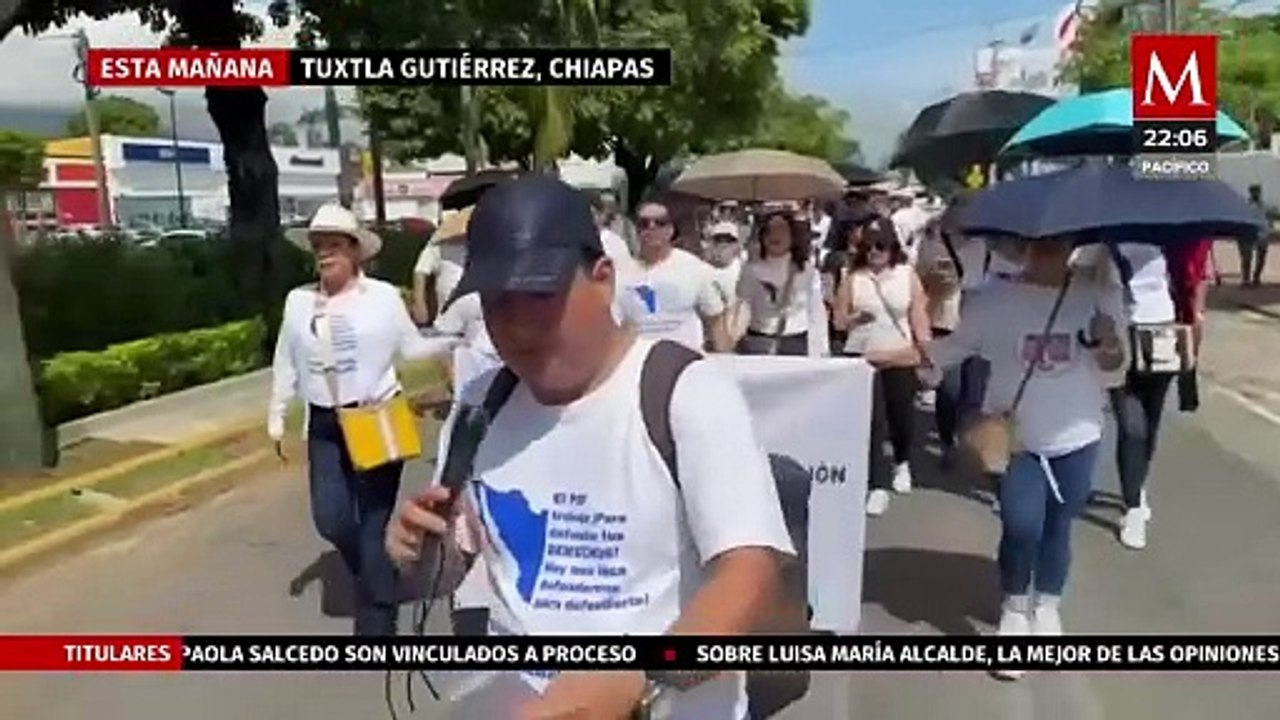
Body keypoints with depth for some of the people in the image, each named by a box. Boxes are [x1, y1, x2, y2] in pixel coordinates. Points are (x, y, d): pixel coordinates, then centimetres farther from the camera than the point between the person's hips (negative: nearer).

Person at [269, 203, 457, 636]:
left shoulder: (383, 296, -4)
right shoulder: (298, 301, 4)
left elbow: (413, 348, 0)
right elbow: (286, 365, 10)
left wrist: (457, 337, -14)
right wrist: (276, 419, 12)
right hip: (324, 425, 3)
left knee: (373, 521, 1)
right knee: (330, 519, 1)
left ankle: (376, 618, 17)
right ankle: (377, 574, 34)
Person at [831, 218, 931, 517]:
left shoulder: (908, 274, 1)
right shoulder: (853, 277, 0)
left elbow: (919, 317, 2)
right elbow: (838, 320, 4)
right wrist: (855, 318, -18)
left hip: (901, 359, 1)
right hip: (863, 358, 0)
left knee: (902, 418, 12)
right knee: (871, 423, -3)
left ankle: (902, 463, 44)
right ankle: (878, 486, 6)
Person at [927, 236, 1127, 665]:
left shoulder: (1099, 295, -3)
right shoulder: (995, 298, -6)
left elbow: (1113, 363, 3)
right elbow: (952, 348, -2)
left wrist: (1107, 343, -21)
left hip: (1076, 437, 2)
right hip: (1015, 437, -2)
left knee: (1057, 529, 13)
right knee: (1021, 529, -7)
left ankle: (1047, 611, 35)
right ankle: (1015, 613, 20)